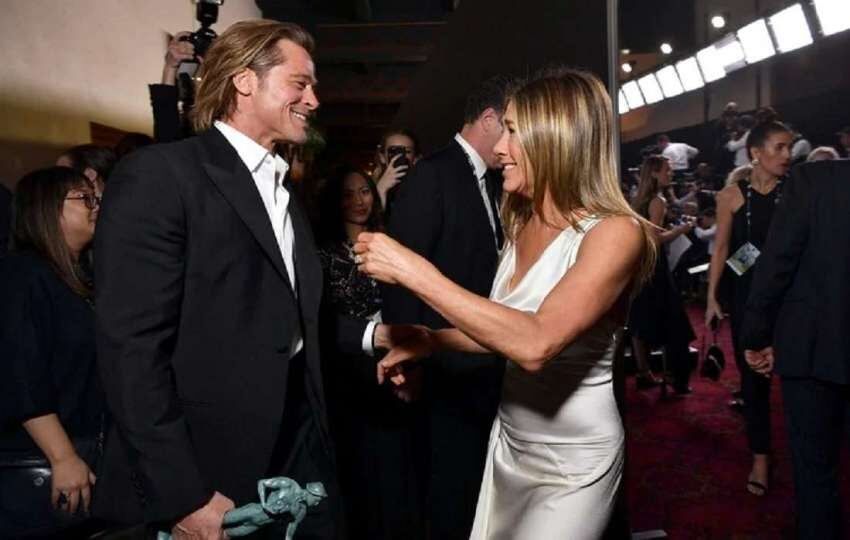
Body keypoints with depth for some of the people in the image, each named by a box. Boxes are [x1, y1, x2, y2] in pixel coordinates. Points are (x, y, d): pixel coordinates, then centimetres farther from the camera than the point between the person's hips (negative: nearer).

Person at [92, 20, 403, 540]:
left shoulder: (284, 189, 15)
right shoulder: (160, 174, -12)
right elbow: (132, 346, -18)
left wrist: (371, 334, 5)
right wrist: (185, 496, -18)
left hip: (301, 443, 8)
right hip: (211, 466, -7)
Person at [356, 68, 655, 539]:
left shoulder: (614, 232, -22)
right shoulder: (523, 223, 1)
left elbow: (535, 344, -36)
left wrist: (415, 271, -34)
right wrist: (429, 339, -5)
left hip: (572, 463, -7)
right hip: (509, 443, 7)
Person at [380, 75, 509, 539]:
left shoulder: (493, 182, 11)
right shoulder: (431, 175, -15)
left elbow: (493, 260, 12)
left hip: (491, 362, 8)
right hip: (452, 364, -7)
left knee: (484, 477, 19)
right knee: (454, 482, 10)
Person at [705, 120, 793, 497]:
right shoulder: (732, 196, 1)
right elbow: (721, 248, 3)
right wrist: (712, 297, 0)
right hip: (748, 293, 0)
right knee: (752, 374, 7)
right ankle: (760, 457, 21)